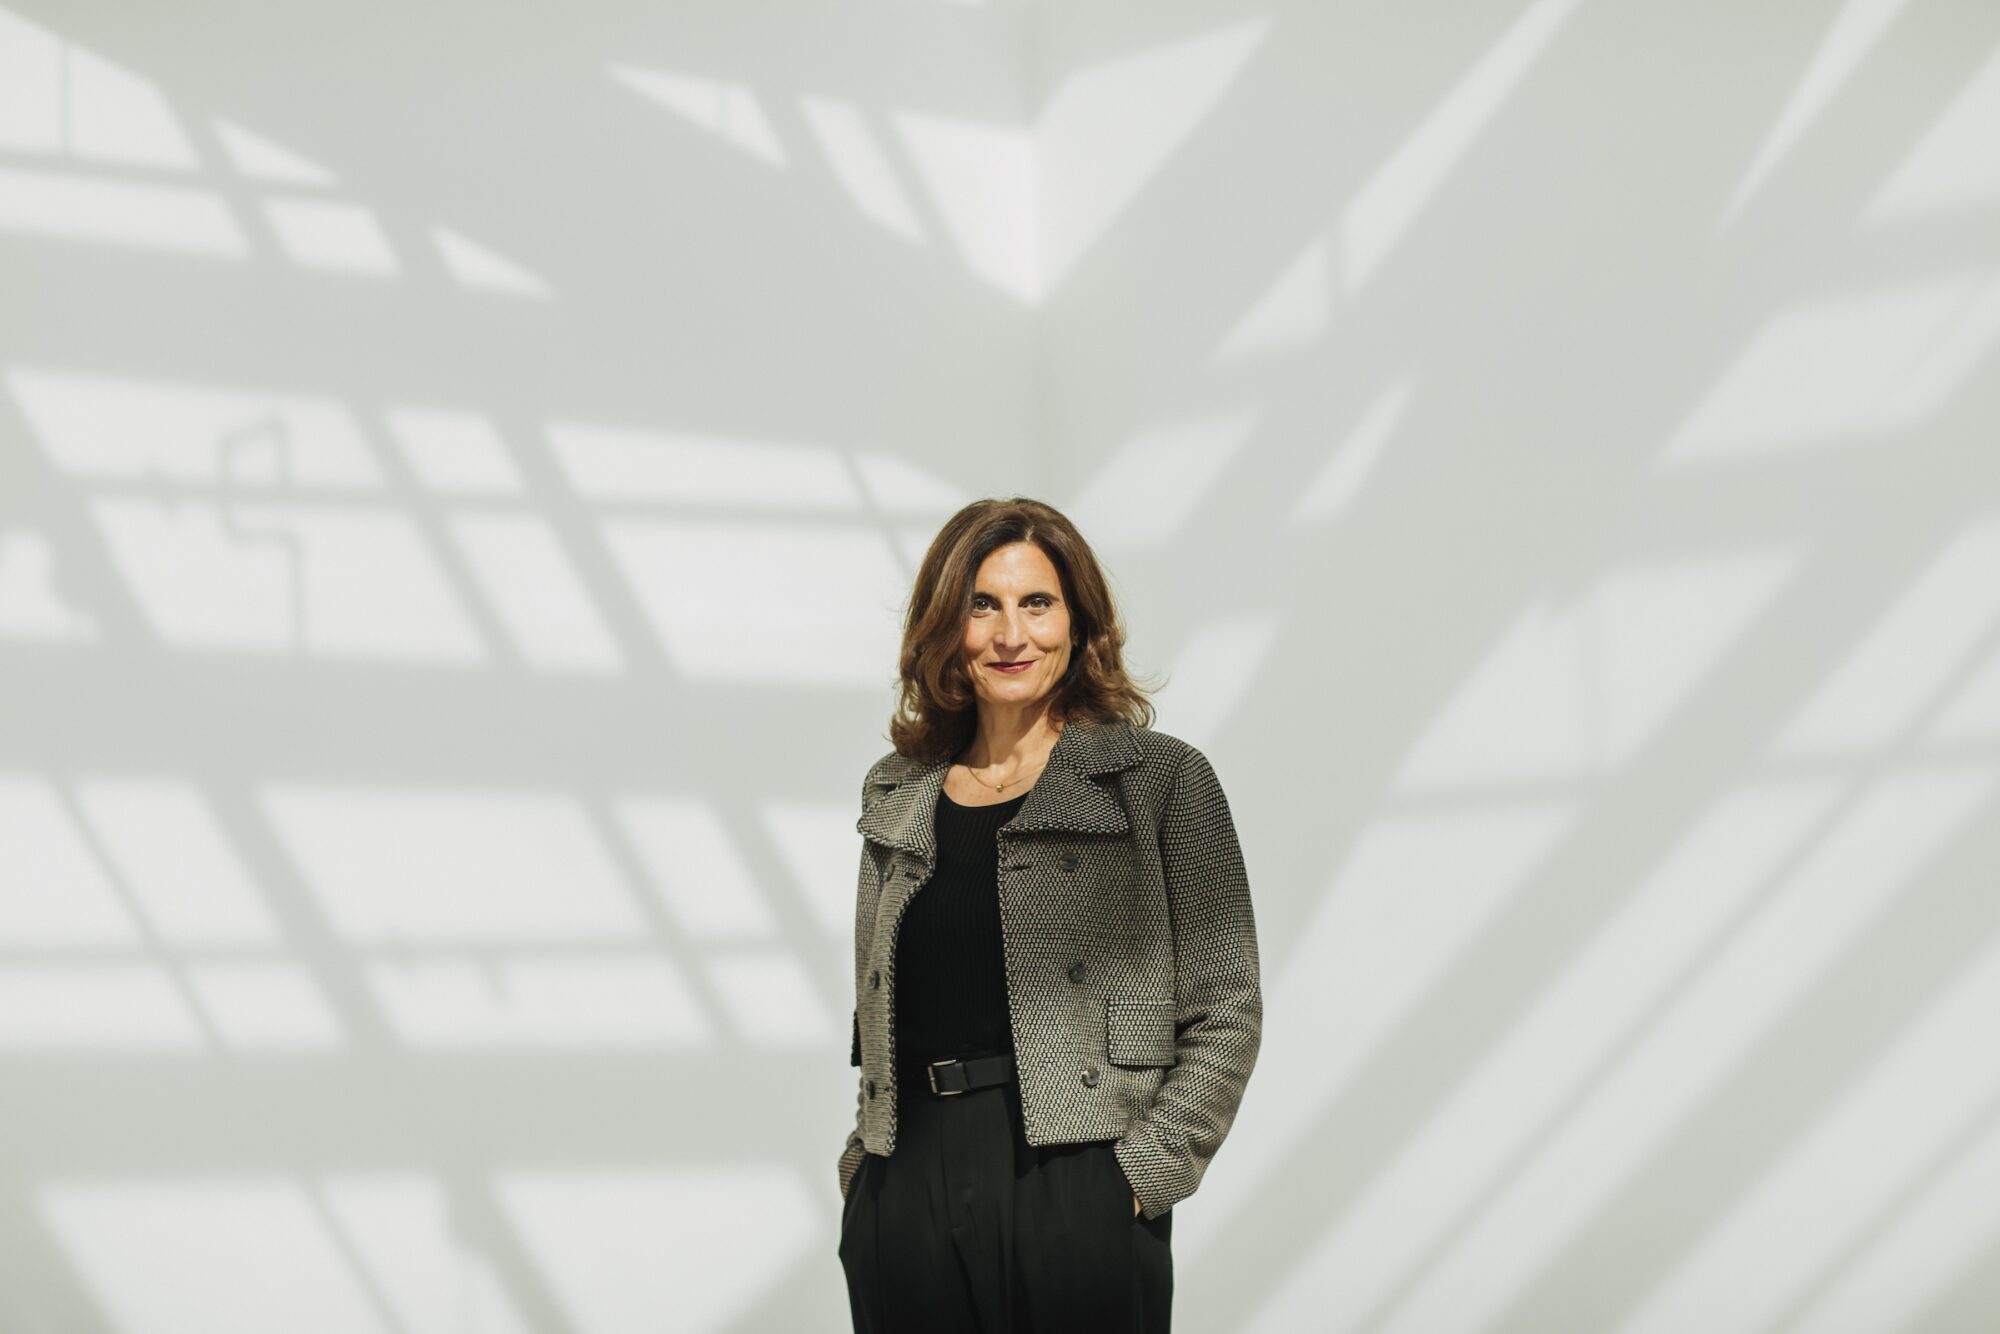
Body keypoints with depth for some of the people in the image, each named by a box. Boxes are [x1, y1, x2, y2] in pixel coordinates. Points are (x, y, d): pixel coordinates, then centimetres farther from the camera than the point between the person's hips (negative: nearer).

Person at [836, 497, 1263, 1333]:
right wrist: (865, 1166, 7)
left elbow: (1224, 1014, -3)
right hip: (906, 1199, 4)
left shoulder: (1162, 780, 0)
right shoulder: (897, 795, 13)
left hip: (1076, 1200, -3)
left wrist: (1144, 1173, -11)